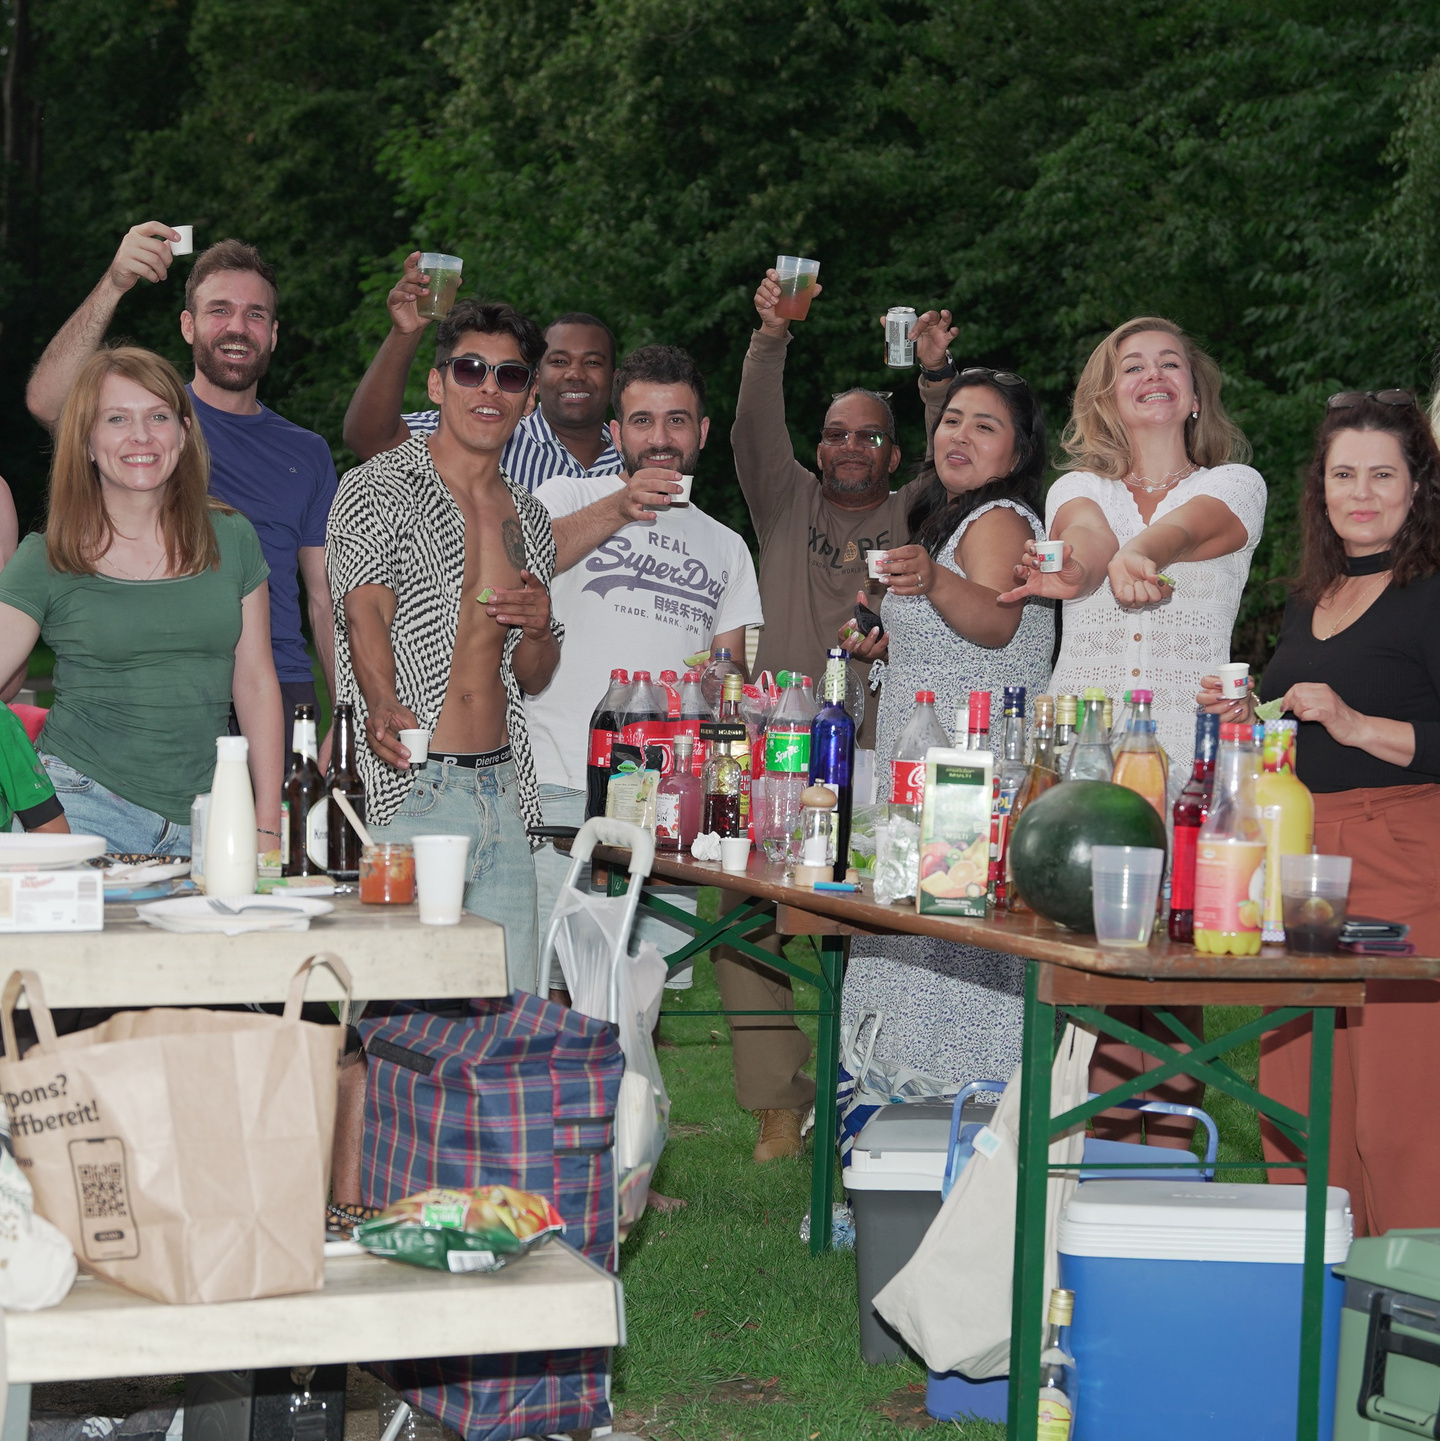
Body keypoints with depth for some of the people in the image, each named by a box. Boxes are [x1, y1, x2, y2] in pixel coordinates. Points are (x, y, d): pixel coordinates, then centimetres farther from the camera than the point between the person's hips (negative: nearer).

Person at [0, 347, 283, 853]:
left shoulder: (231, 540, 7)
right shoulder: (46, 562, 0)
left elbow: (256, 684, 11)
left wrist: (268, 826, 7)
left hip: (201, 822, 2)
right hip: (83, 808, -2)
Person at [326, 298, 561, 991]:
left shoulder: (529, 518, 18)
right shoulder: (379, 488, -1)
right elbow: (366, 613, -17)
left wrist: (539, 628, 0)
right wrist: (384, 706, -37)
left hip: (505, 796, 6)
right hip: (413, 795, -6)